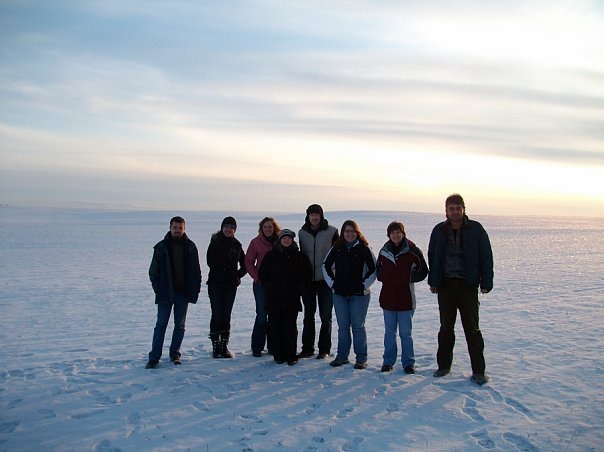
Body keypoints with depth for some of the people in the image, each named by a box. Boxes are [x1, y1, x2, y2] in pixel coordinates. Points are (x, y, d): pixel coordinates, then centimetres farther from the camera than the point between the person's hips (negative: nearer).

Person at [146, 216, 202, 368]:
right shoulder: (161, 247, -1)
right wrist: (158, 289, -7)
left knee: (180, 325, 10)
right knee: (161, 324, -1)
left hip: (183, 293, 2)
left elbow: (196, 271, 7)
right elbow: (153, 271, 0)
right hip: (166, 293, -2)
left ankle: (175, 353, 23)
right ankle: (154, 357, 4)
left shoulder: (190, 247, 4)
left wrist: (195, 290, 0)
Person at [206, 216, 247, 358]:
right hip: (215, 284, -3)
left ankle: (224, 346, 14)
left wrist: (238, 274, -3)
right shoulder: (215, 242, -1)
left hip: (231, 285, 3)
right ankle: (216, 346, 7)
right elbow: (210, 262, -12)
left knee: (226, 316, 7)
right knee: (217, 315, -3)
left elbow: (244, 264, 13)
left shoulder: (236, 244, 9)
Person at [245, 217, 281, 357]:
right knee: (262, 315, -3)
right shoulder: (256, 242, 0)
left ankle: (273, 345, 20)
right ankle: (257, 347, 9)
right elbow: (248, 261, 3)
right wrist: (256, 276, -7)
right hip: (261, 283, -2)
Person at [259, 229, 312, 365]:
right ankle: (278, 355, 13)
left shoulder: (299, 257, 6)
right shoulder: (271, 255, 6)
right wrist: (268, 287, 0)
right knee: (276, 327, 3)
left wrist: (298, 287, 1)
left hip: (292, 298, -1)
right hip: (274, 298, 1)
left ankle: (291, 356, 8)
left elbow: (306, 274, 10)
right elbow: (263, 273, 9)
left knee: (291, 327, -1)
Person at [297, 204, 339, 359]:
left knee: (325, 316, 6)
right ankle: (307, 348, 19)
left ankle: (324, 349, 16)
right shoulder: (302, 233, 5)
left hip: (326, 279, -2)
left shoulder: (331, 231, -3)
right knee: (308, 316, 9)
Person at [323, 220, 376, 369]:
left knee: (358, 326, 1)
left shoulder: (364, 249, -3)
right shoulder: (336, 248, 5)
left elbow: (374, 269, 0)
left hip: (359, 295, -3)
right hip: (340, 294, 3)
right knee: (343, 326, 9)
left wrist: (364, 285, -5)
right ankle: (342, 356, 20)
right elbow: (326, 266, 15)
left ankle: (361, 358, 11)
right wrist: (332, 283, 6)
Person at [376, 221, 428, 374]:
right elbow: (378, 270, 19)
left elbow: (423, 271, 1)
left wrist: (409, 278, -9)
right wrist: (383, 277, 1)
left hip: (406, 298, -3)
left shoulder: (412, 251, -5)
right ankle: (388, 361, 23)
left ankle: (408, 362, 18)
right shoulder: (384, 251, 5)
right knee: (389, 332, 12)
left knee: (405, 333, 5)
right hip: (388, 298, 3)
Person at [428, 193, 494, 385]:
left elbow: (486, 257, -2)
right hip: (446, 284, 3)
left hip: (468, 285, -2)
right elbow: (432, 256, 12)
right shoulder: (439, 230, 5)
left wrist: (486, 282, -6)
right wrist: (433, 281, 8)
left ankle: (478, 371, 10)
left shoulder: (475, 229, -3)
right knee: (446, 327, 12)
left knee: (472, 329, 1)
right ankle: (444, 365, 24)